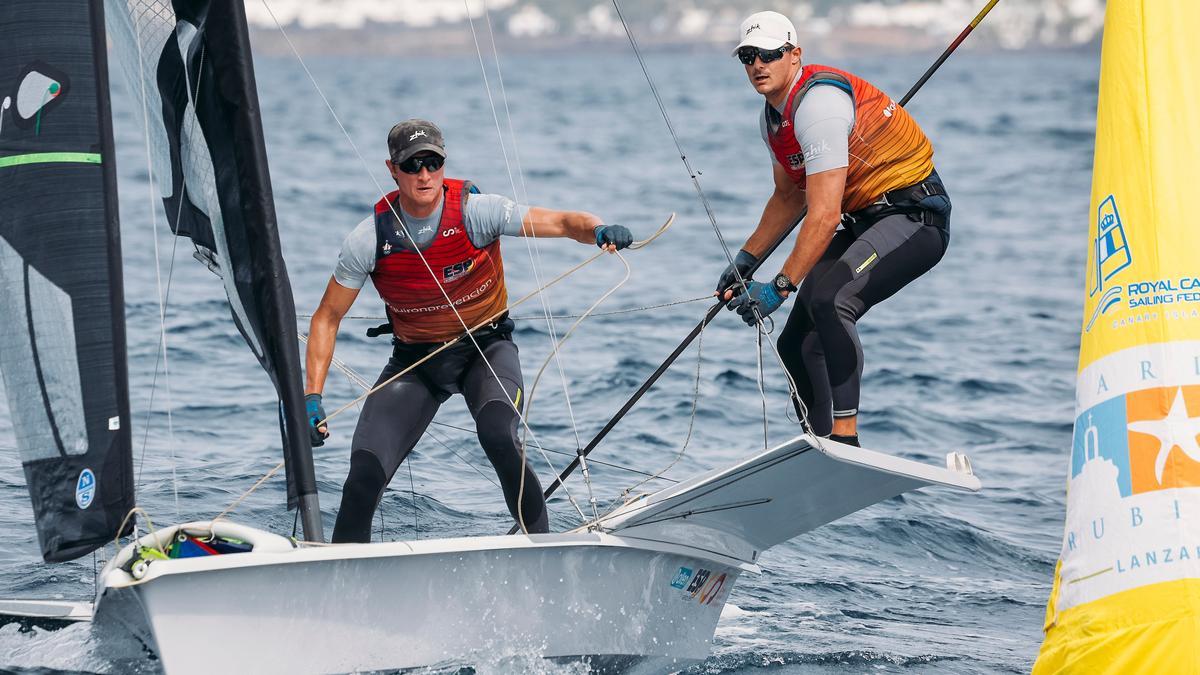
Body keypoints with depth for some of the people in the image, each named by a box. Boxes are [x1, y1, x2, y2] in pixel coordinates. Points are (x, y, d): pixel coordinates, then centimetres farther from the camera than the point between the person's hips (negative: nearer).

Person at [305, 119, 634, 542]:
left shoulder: (475, 211, -19)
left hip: (485, 347, -2)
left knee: (497, 435, -33)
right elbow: (327, 317, -4)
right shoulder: (370, 239, -14)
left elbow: (562, 222, -19)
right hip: (415, 360, 2)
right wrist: (311, 398, -12)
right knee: (364, 474, -15)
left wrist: (599, 230, -43)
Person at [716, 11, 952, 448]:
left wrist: (779, 287, -28)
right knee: (797, 345, 7)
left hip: (914, 215, -10)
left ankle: (846, 439, -35)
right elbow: (790, 196, 24)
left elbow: (824, 216, -28)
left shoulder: (817, 103, -23)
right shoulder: (773, 115, 8)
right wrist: (745, 260, 17)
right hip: (863, 222, 10)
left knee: (828, 300, -34)